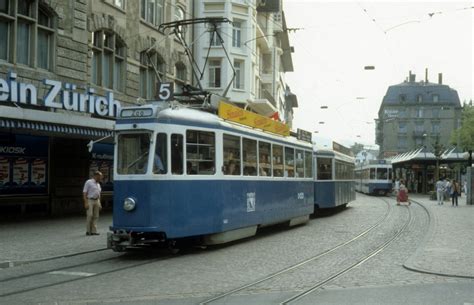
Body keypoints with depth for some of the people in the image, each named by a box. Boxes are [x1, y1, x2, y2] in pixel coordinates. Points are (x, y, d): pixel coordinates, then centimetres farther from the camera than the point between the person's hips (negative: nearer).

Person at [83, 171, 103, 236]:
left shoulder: (98, 184, 17)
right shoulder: (88, 182, -5)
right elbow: (84, 193, -9)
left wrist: (99, 204, 16)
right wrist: (86, 203, -17)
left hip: (96, 201, 7)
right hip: (90, 201, -7)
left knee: (95, 216, 2)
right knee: (90, 216, -12)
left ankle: (94, 231, 4)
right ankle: (88, 231, -4)